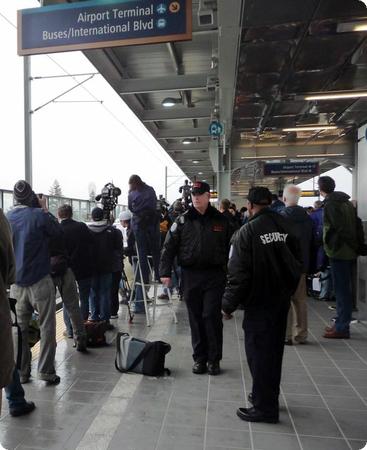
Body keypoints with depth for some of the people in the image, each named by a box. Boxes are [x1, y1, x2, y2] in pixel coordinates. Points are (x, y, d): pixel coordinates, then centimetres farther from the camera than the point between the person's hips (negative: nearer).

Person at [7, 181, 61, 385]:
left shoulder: (8, 217, 3)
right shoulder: (39, 215, -13)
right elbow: (58, 231, 2)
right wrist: (45, 209, 6)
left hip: (16, 282, 5)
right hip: (40, 281, -5)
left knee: (20, 328, 13)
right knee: (47, 327, 5)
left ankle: (21, 372, 19)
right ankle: (46, 371, 8)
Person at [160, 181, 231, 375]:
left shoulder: (220, 220, 3)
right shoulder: (183, 220, 2)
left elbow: (230, 248, 5)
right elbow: (169, 247, 1)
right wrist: (165, 272, -7)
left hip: (214, 275, -1)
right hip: (190, 276, 1)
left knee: (212, 316, 0)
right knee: (195, 318, 10)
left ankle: (214, 359, 17)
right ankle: (199, 358, 25)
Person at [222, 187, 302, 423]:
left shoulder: (248, 231, -17)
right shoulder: (286, 226, 1)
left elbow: (239, 273, -18)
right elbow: (297, 263, 9)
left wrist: (229, 303, -8)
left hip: (259, 301, -7)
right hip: (282, 299, 7)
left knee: (259, 352, 6)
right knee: (274, 349, 20)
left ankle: (264, 407, 16)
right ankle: (269, 397, 37)